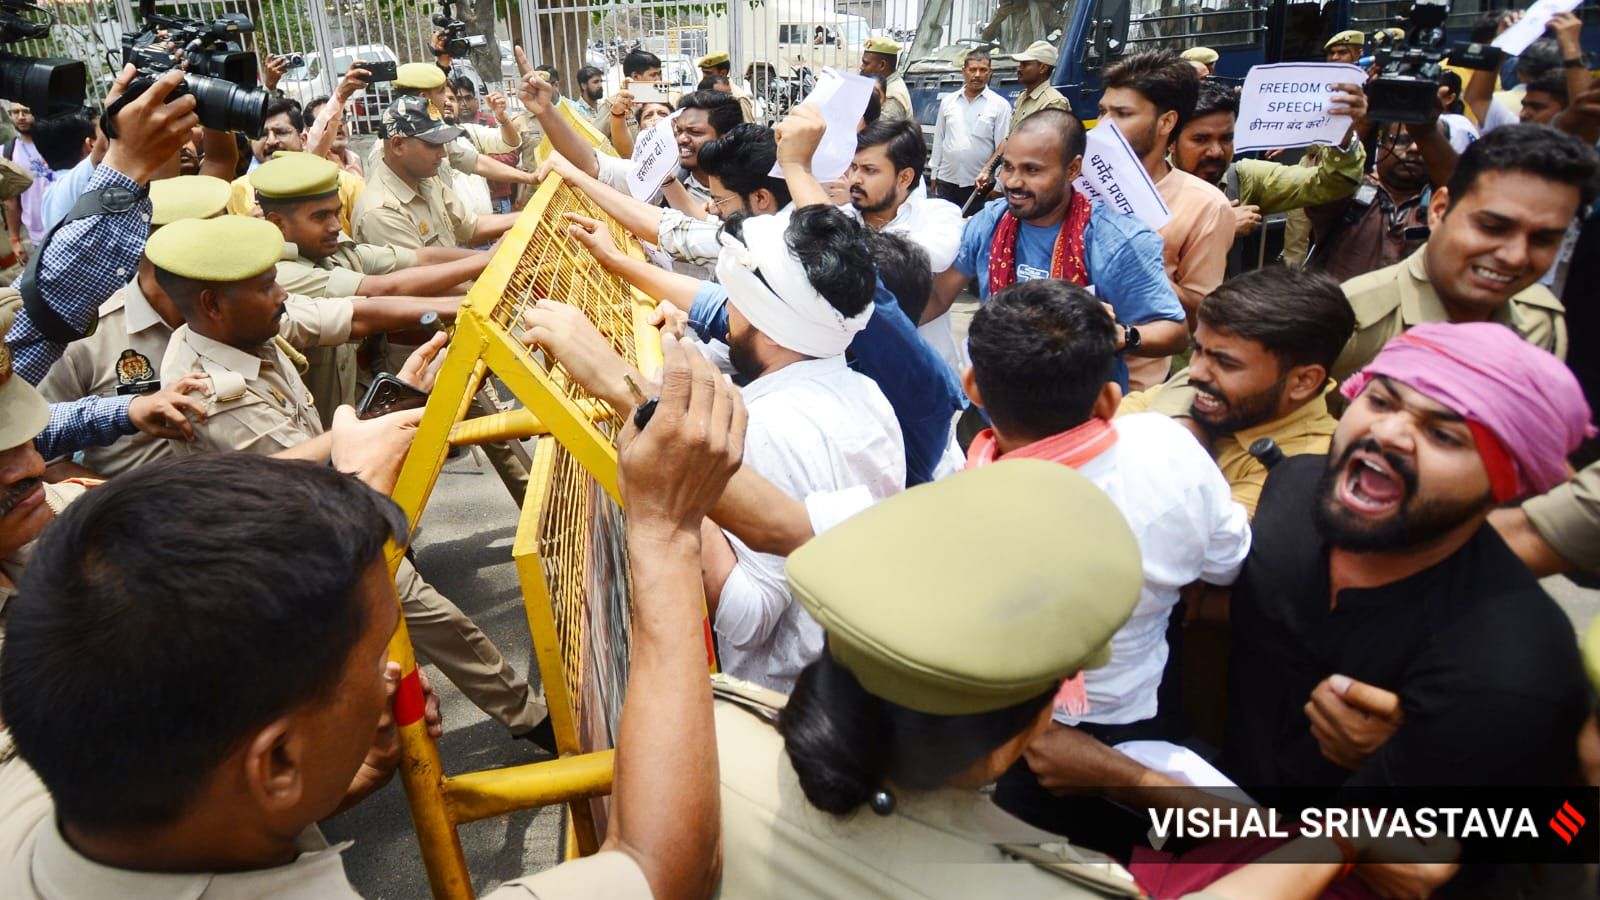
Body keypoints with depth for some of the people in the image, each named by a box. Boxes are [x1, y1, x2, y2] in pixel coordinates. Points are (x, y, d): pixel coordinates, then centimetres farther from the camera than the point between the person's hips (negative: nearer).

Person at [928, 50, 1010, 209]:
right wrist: (934, 173, 11)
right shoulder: (948, 101, 8)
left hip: (980, 184, -3)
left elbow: (1003, 148, -5)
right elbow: (939, 139, 13)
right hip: (946, 181, 3)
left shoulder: (1000, 105, -3)